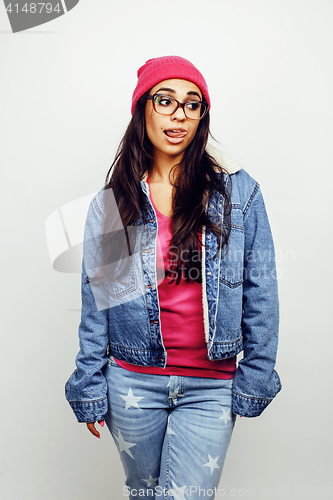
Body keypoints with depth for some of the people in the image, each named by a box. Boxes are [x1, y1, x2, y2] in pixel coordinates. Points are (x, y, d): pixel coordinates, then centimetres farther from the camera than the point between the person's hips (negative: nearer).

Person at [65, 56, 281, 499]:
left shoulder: (238, 192, -4)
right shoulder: (110, 204, -1)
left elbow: (259, 293, -2)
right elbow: (95, 303, 2)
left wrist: (255, 380, -2)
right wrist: (90, 389, 2)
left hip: (210, 388, -1)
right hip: (132, 383, 2)